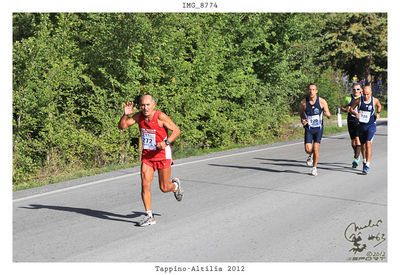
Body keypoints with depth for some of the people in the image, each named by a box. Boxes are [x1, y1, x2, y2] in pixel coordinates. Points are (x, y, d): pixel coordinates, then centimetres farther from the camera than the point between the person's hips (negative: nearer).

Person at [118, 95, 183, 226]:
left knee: (164, 188, 5)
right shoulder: (138, 116, -4)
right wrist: (125, 115, -24)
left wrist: (166, 142, -29)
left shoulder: (161, 117, -18)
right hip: (147, 155, 4)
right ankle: (149, 216, -1)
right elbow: (122, 126, -6)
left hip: (162, 154, -4)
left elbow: (176, 130, -14)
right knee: (145, 185, -9)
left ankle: (176, 185, 41)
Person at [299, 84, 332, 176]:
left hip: (318, 128, -1)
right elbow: (301, 113, 12)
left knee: (316, 149, -6)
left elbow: (329, 116, -3)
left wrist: (327, 114, -27)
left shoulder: (322, 102, -9)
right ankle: (311, 155, 29)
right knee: (308, 149, -9)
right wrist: (302, 120, -9)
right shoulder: (303, 102, -7)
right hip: (308, 129, 1)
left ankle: (314, 168, 14)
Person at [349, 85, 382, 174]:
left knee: (368, 144, -16)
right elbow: (351, 109, 4)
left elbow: (379, 106, 18)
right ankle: (364, 161, 37)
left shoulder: (375, 100, -4)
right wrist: (355, 113, -16)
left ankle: (367, 165, -17)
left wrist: (378, 113, 0)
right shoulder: (358, 100, -6)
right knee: (363, 144, 13)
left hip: (371, 125, -2)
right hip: (362, 125, 2)